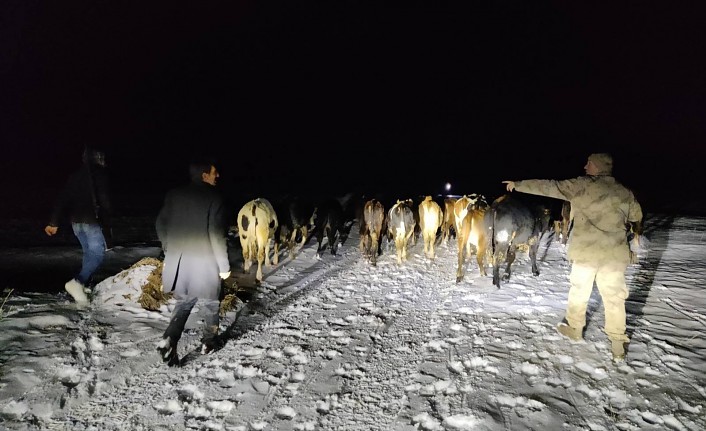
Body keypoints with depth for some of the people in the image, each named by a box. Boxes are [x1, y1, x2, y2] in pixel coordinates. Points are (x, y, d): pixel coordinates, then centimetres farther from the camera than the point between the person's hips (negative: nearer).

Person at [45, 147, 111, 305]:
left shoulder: (76, 175, 14)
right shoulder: (98, 173, -7)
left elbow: (62, 199, 11)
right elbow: (103, 199, -9)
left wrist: (54, 222, 11)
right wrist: (106, 217, 7)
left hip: (76, 221, 8)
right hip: (90, 221, -8)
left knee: (89, 252, 18)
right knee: (98, 253, -10)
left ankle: (84, 284, 19)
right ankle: (77, 282, -24)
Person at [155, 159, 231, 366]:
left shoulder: (174, 195, 2)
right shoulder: (214, 198, -15)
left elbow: (161, 224, 9)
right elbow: (217, 235, -17)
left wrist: (169, 250, 22)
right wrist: (224, 265, -8)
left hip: (178, 261, 5)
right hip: (205, 263, -4)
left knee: (184, 302, 19)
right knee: (210, 303, 18)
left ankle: (169, 340, 2)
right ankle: (209, 340, 31)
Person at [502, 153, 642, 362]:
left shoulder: (582, 185, -8)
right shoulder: (624, 192, 6)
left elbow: (548, 186, -7)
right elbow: (637, 215, 22)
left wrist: (518, 184, 0)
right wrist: (636, 227, 44)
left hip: (586, 251, -3)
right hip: (615, 253, 4)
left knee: (579, 290, 15)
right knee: (614, 296, 10)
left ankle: (574, 328, 32)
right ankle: (617, 344, 14)